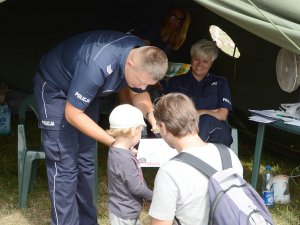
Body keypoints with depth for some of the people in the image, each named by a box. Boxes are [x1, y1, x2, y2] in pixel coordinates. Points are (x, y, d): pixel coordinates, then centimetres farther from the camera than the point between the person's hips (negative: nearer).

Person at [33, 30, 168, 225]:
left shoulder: (143, 57, -18)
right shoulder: (98, 64, -40)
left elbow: (139, 94, 1)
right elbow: (72, 114, -29)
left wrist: (150, 113, -21)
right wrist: (114, 142, -32)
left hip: (85, 90, 7)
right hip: (55, 88, -7)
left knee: (85, 161, 8)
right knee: (66, 166, -10)